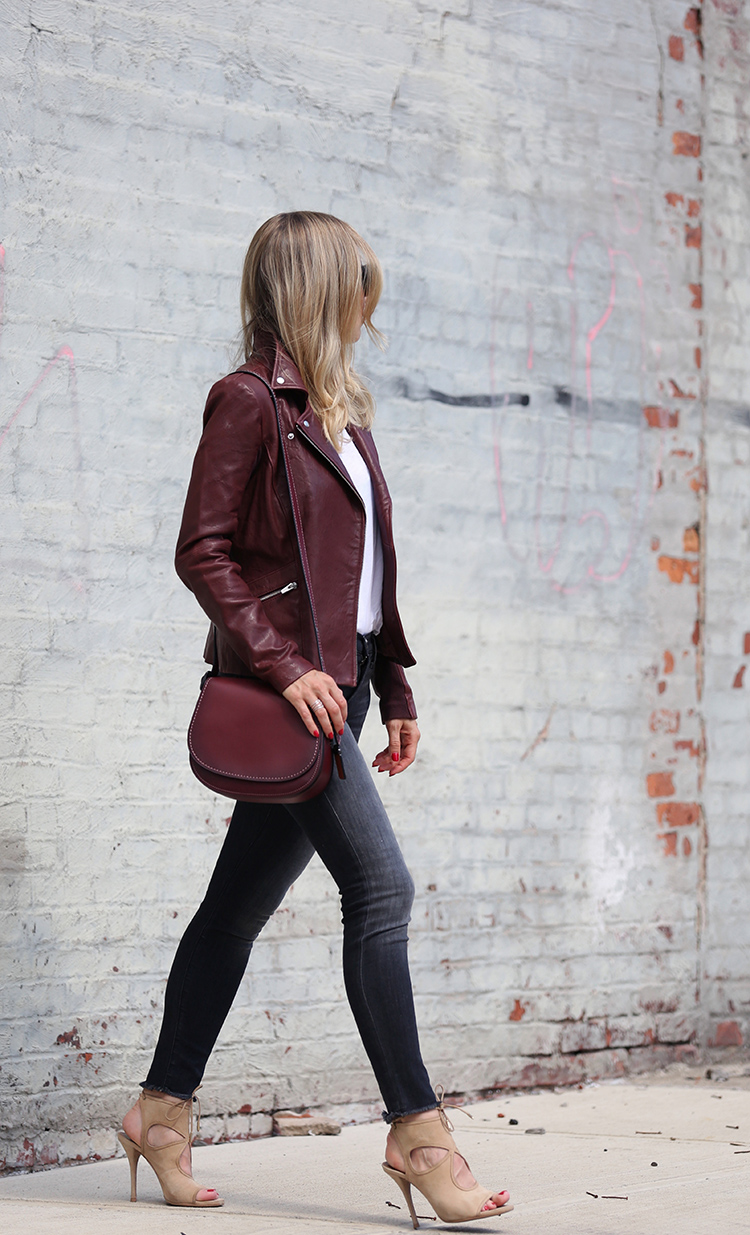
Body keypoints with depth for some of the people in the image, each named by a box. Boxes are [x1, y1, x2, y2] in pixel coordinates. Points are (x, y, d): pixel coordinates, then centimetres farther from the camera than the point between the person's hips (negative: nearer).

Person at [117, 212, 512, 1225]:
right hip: (287, 684, -8)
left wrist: (394, 689, 18)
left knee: (243, 902, 11)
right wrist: (282, 664, -20)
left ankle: (164, 1108, 19)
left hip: (335, 684, 8)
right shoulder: (247, 401, -7)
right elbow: (203, 551, -12)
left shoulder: (339, 411, 18)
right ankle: (416, 1131, -5)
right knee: (381, 886, -11)